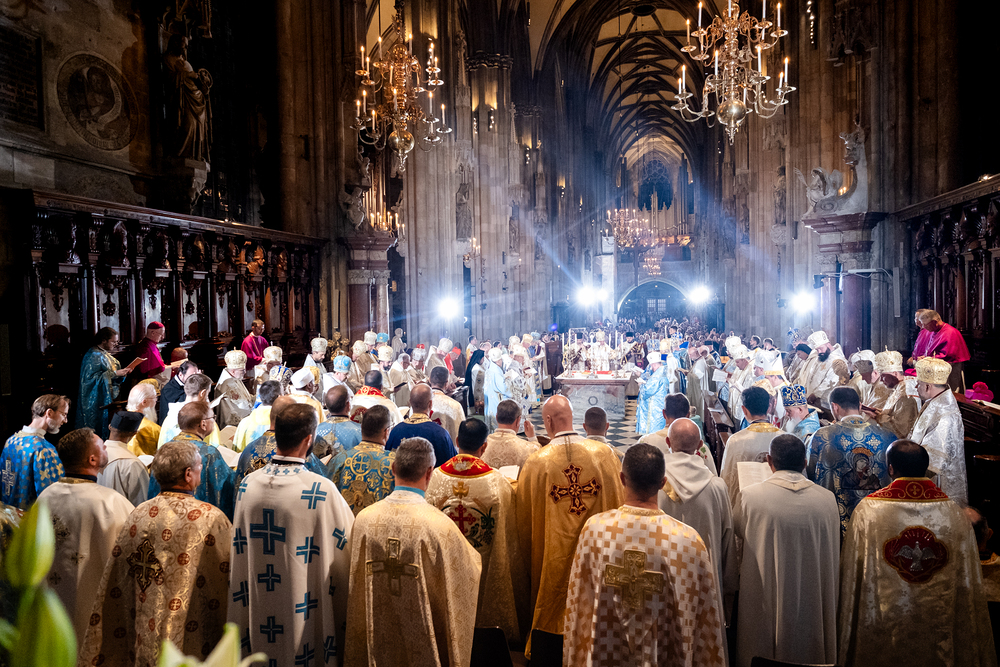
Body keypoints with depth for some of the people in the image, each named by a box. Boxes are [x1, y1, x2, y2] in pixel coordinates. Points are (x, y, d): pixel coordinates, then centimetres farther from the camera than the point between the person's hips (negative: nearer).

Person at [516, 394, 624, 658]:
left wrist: (531, 563, 11)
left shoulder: (536, 462, -15)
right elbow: (620, 505, -2)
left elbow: (525, 519, -5)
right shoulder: (605, 454, -12)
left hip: (553, 564, -1)